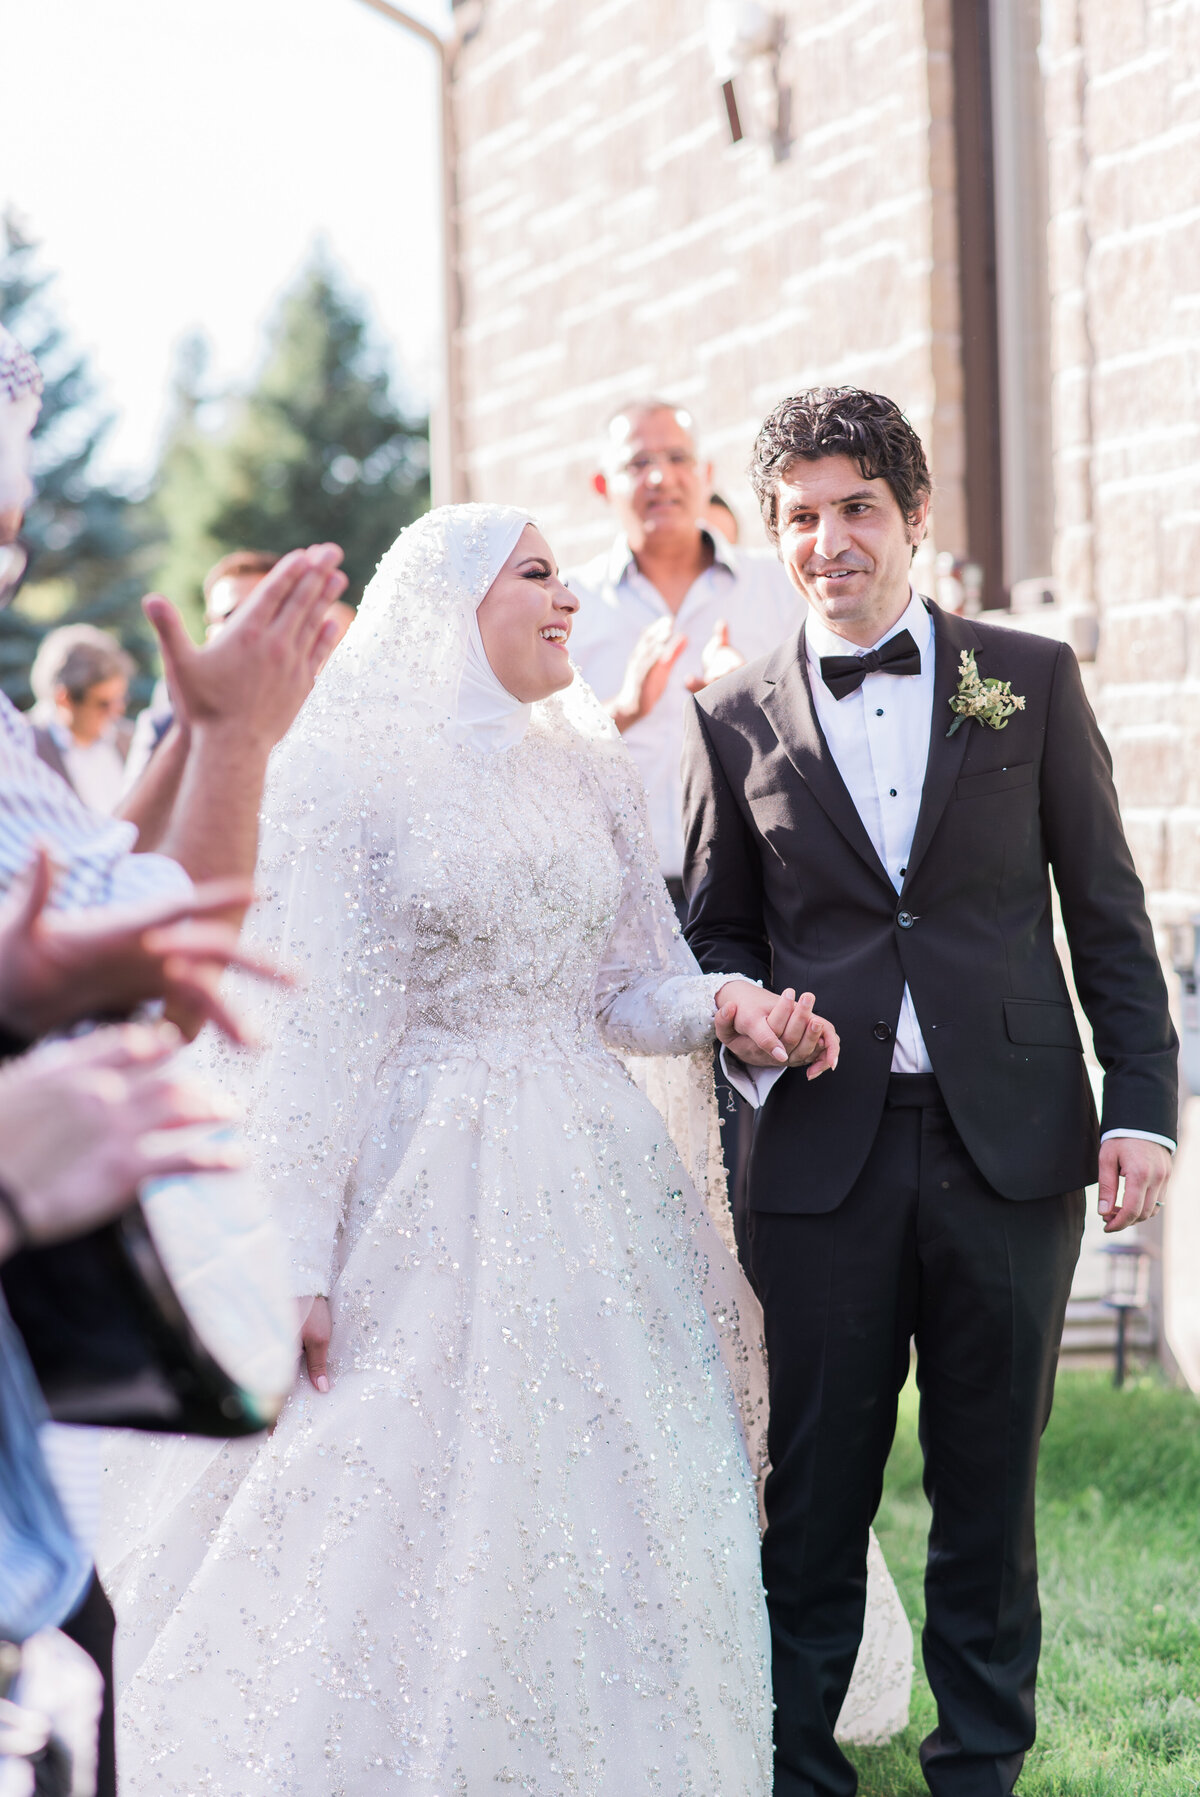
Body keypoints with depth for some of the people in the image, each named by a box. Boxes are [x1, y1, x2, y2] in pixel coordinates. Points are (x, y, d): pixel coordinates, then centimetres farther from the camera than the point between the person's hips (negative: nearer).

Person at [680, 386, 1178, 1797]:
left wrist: (1142, 1103, -2)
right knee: (813, 1497, 4)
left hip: (1009, 1147, 0)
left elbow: (1107, 912, 6)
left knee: (990, 1491, 8)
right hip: (824, 1154, 0)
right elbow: (718, 928, 15)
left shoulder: (1030, 680, 6)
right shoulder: (737, 719, 7)